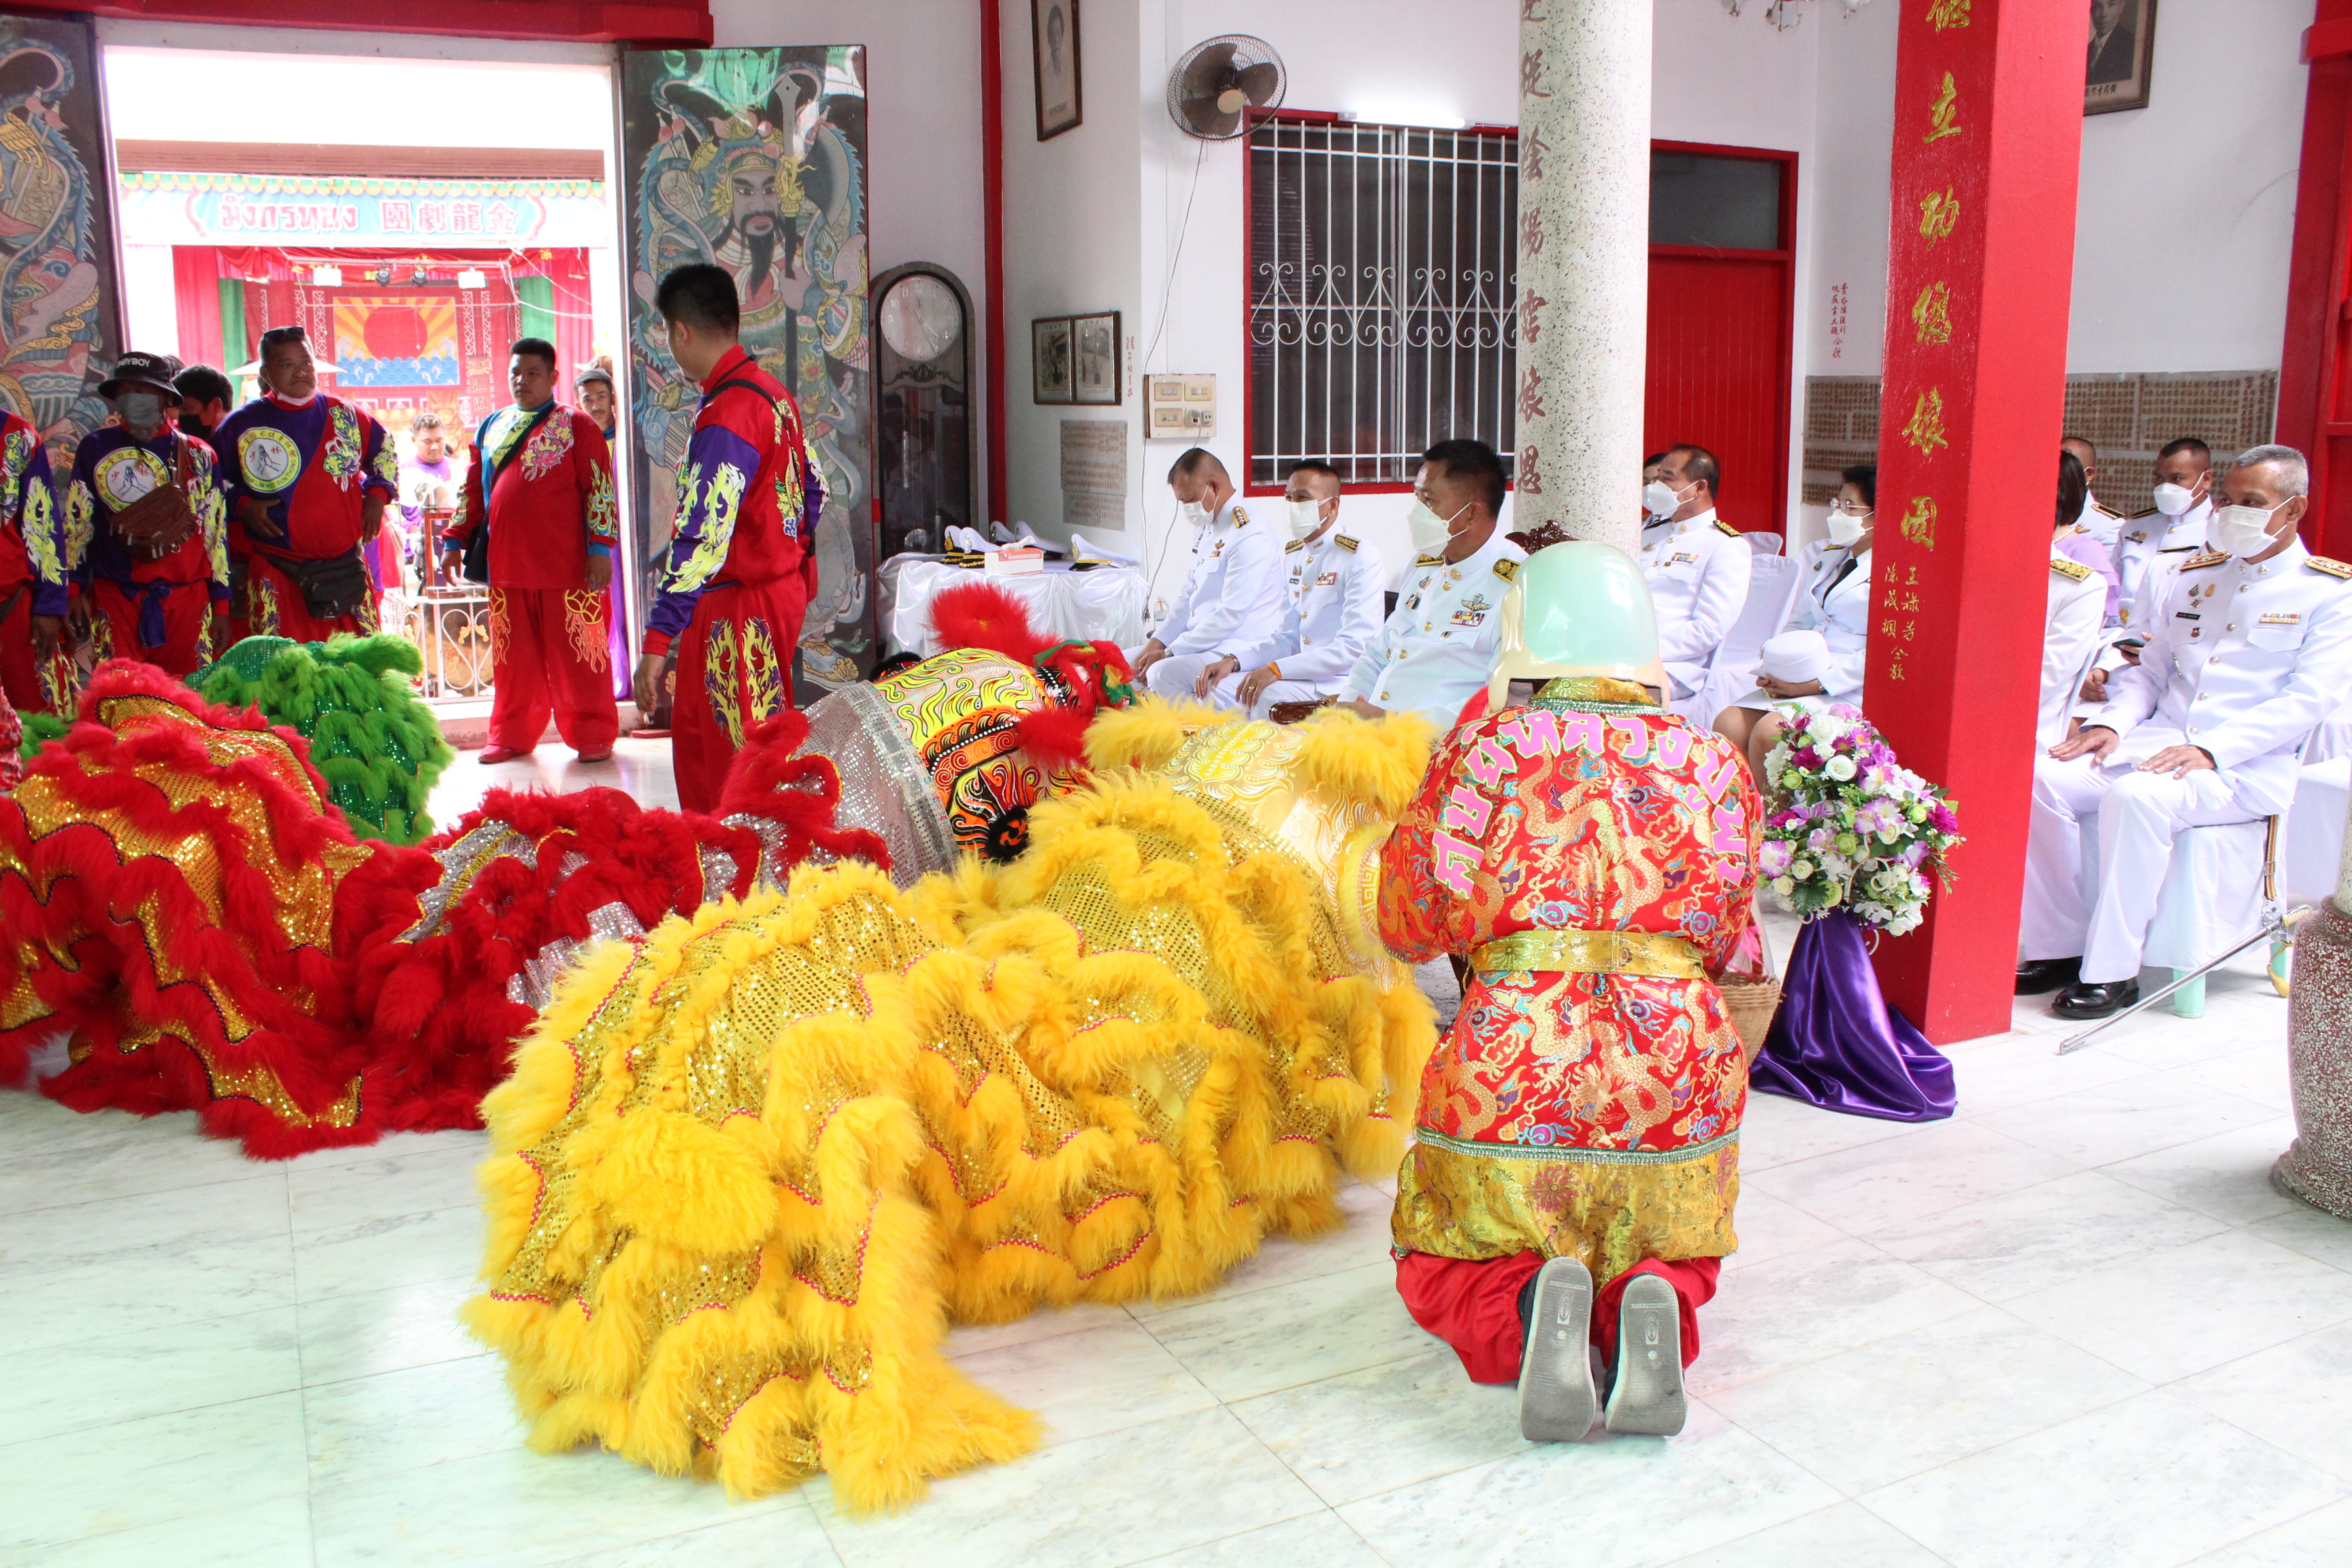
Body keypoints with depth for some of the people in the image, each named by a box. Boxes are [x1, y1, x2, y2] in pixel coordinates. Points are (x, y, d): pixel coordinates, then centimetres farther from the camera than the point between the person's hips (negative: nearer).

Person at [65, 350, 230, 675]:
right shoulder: (95, 448, 7)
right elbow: (76, 523, 11)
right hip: (115, 599, 0)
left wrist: (221, 606, 5)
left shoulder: (197, 456, 5)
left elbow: (217, 533, 7)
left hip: (186, 601, 0)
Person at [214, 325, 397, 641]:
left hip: (348, 570, 2)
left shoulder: (345, 415, 8)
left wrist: (377, 493, 8)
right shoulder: (242, 425, 3)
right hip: (278, 576, -2)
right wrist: (244, 506, -5)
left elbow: (384, 451, 23)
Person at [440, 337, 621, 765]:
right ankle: (511, 735, 21)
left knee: (575, 652, 0)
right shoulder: (492, 428, 16)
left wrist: (600, 548, -10)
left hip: (567, 567, -5)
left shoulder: (576, 425, 1)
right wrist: (455, 541, 14)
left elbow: (600, 489, -4)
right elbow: (472, 490, 20)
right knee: (513, 657, 10)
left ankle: (593, 735, 11)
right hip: (506, 565, 5)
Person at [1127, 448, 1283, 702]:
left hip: (1237, 650, -10)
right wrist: (1156, 642, 4)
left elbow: (1230, 615, -22)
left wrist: (1169, 653, -18)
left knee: (1163, 674, -32)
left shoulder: (1250, 535, -19)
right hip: (1200, 639, 10)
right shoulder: (1205, 527, 13)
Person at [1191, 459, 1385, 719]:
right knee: (1215, 687, -10)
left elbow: (1354, 647, -20)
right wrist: (1234, 661, 0)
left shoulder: (1362, 558, -11)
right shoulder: (1293, 555, 15)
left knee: (1264, 698, -30)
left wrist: (1276, 670, -27)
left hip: (1339, 683, -7)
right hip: (1300, 676, 8)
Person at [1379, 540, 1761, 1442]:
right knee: (1676, 1260, 29)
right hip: (1680, 1084, 2)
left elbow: (1413, 925, 5)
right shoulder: (1714, 764, 6)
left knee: (1442, 1274, 22)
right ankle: (1648, 1301, -7)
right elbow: (1724, 940, 12)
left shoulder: (1489, 745, -2)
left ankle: (1522, 1310, -13)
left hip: (1510, 1079, -2)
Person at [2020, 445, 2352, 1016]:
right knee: (2042, 776, -20)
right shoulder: (2195, 576, 19)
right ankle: (2061, 946, -13)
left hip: (2249, 765, -6)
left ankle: (2114, 970, -26)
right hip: (2161, 739, 6)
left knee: (2137, 796, -36)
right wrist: (2113, 722, -3)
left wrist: (2210, 750, -22)